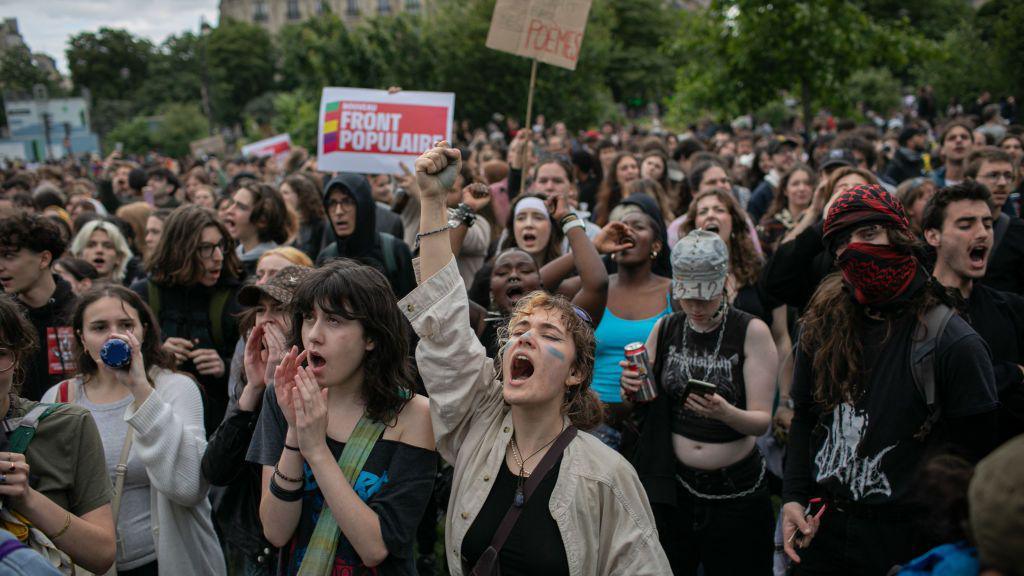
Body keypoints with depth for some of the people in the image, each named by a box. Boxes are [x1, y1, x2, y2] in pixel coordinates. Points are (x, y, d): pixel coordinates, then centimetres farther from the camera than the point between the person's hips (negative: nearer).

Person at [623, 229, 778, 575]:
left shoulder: (751, 332, -10)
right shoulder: (665, 329, 2)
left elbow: (762, 421, -13)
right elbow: (644, 402, 13)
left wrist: (725, 413, -33)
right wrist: (631, 389, -10)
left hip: (737, 488, -3)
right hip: (675, 484, 3)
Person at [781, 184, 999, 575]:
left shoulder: (954, 343, -13)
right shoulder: (824, 324, 2)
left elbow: (975, 458, -11)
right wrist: (793, 498, 1)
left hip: (904, 538, -4)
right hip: (822, 529, 5)